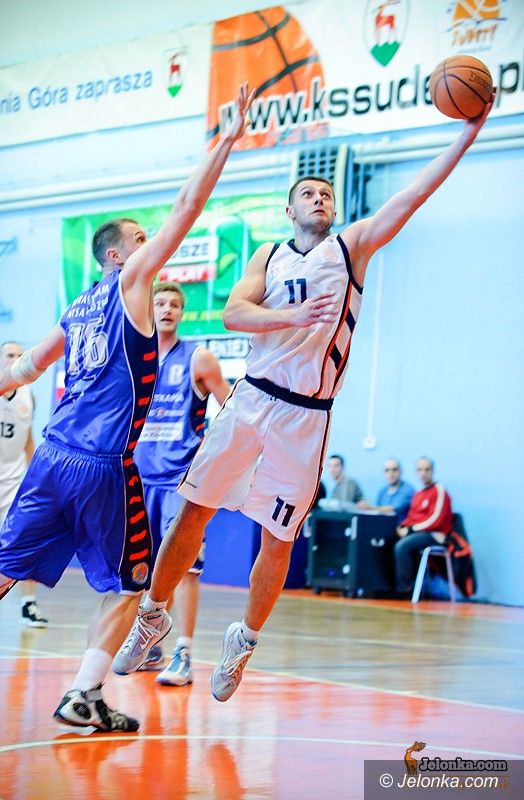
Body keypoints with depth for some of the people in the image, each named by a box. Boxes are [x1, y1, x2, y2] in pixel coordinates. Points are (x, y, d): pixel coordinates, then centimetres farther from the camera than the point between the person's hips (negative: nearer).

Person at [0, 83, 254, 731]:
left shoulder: (76, 312, 17)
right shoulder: (130, 280, 0)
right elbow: (185, 208, -4)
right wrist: (227, 141, -2)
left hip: (53, 457, 6)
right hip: (105, 467, -6)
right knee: (128, 586, 8)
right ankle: (84, 696, -1)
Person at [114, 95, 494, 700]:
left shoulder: (352, 246, 6)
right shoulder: (268, 256, 10)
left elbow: (413, 196, -5)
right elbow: (233, 314, -6)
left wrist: (468, 134, -14)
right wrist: (290, 315, -25)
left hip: (306, 416, -1)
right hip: (253, 397, 1)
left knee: (278, 538, 4)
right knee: (193, 509, 0)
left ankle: (244, 640, 22)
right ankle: (153, 616, 16)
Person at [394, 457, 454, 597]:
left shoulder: (439, 491, -8)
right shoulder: (418, 494, 17)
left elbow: (435, 520, -16)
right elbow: (411, 516, 19)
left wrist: (411, 529, -17)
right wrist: (403, 526, -4)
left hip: (435, 535, -8)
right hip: (417, 532, 8)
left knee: (402, 546, -29)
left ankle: (404, 589, -20)